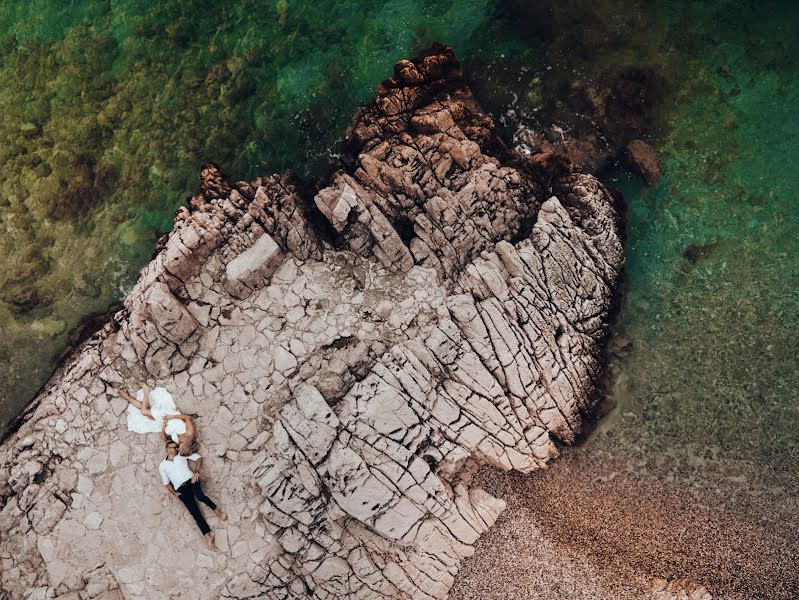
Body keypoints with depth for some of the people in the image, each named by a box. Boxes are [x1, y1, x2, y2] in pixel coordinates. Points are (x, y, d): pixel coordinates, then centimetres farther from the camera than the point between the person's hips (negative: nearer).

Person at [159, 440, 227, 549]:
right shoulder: (162, 465, 18)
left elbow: (198, 457, 11)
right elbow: (166, 482, 16)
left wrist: (196, 472, -4)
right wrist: (174, 492, -1)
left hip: (191, 480, -1)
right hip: (181, 488, 1)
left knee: (199, 495, -33)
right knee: (194, 511, -14)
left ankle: (216, 509, -11)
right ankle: (207, 534, -17)